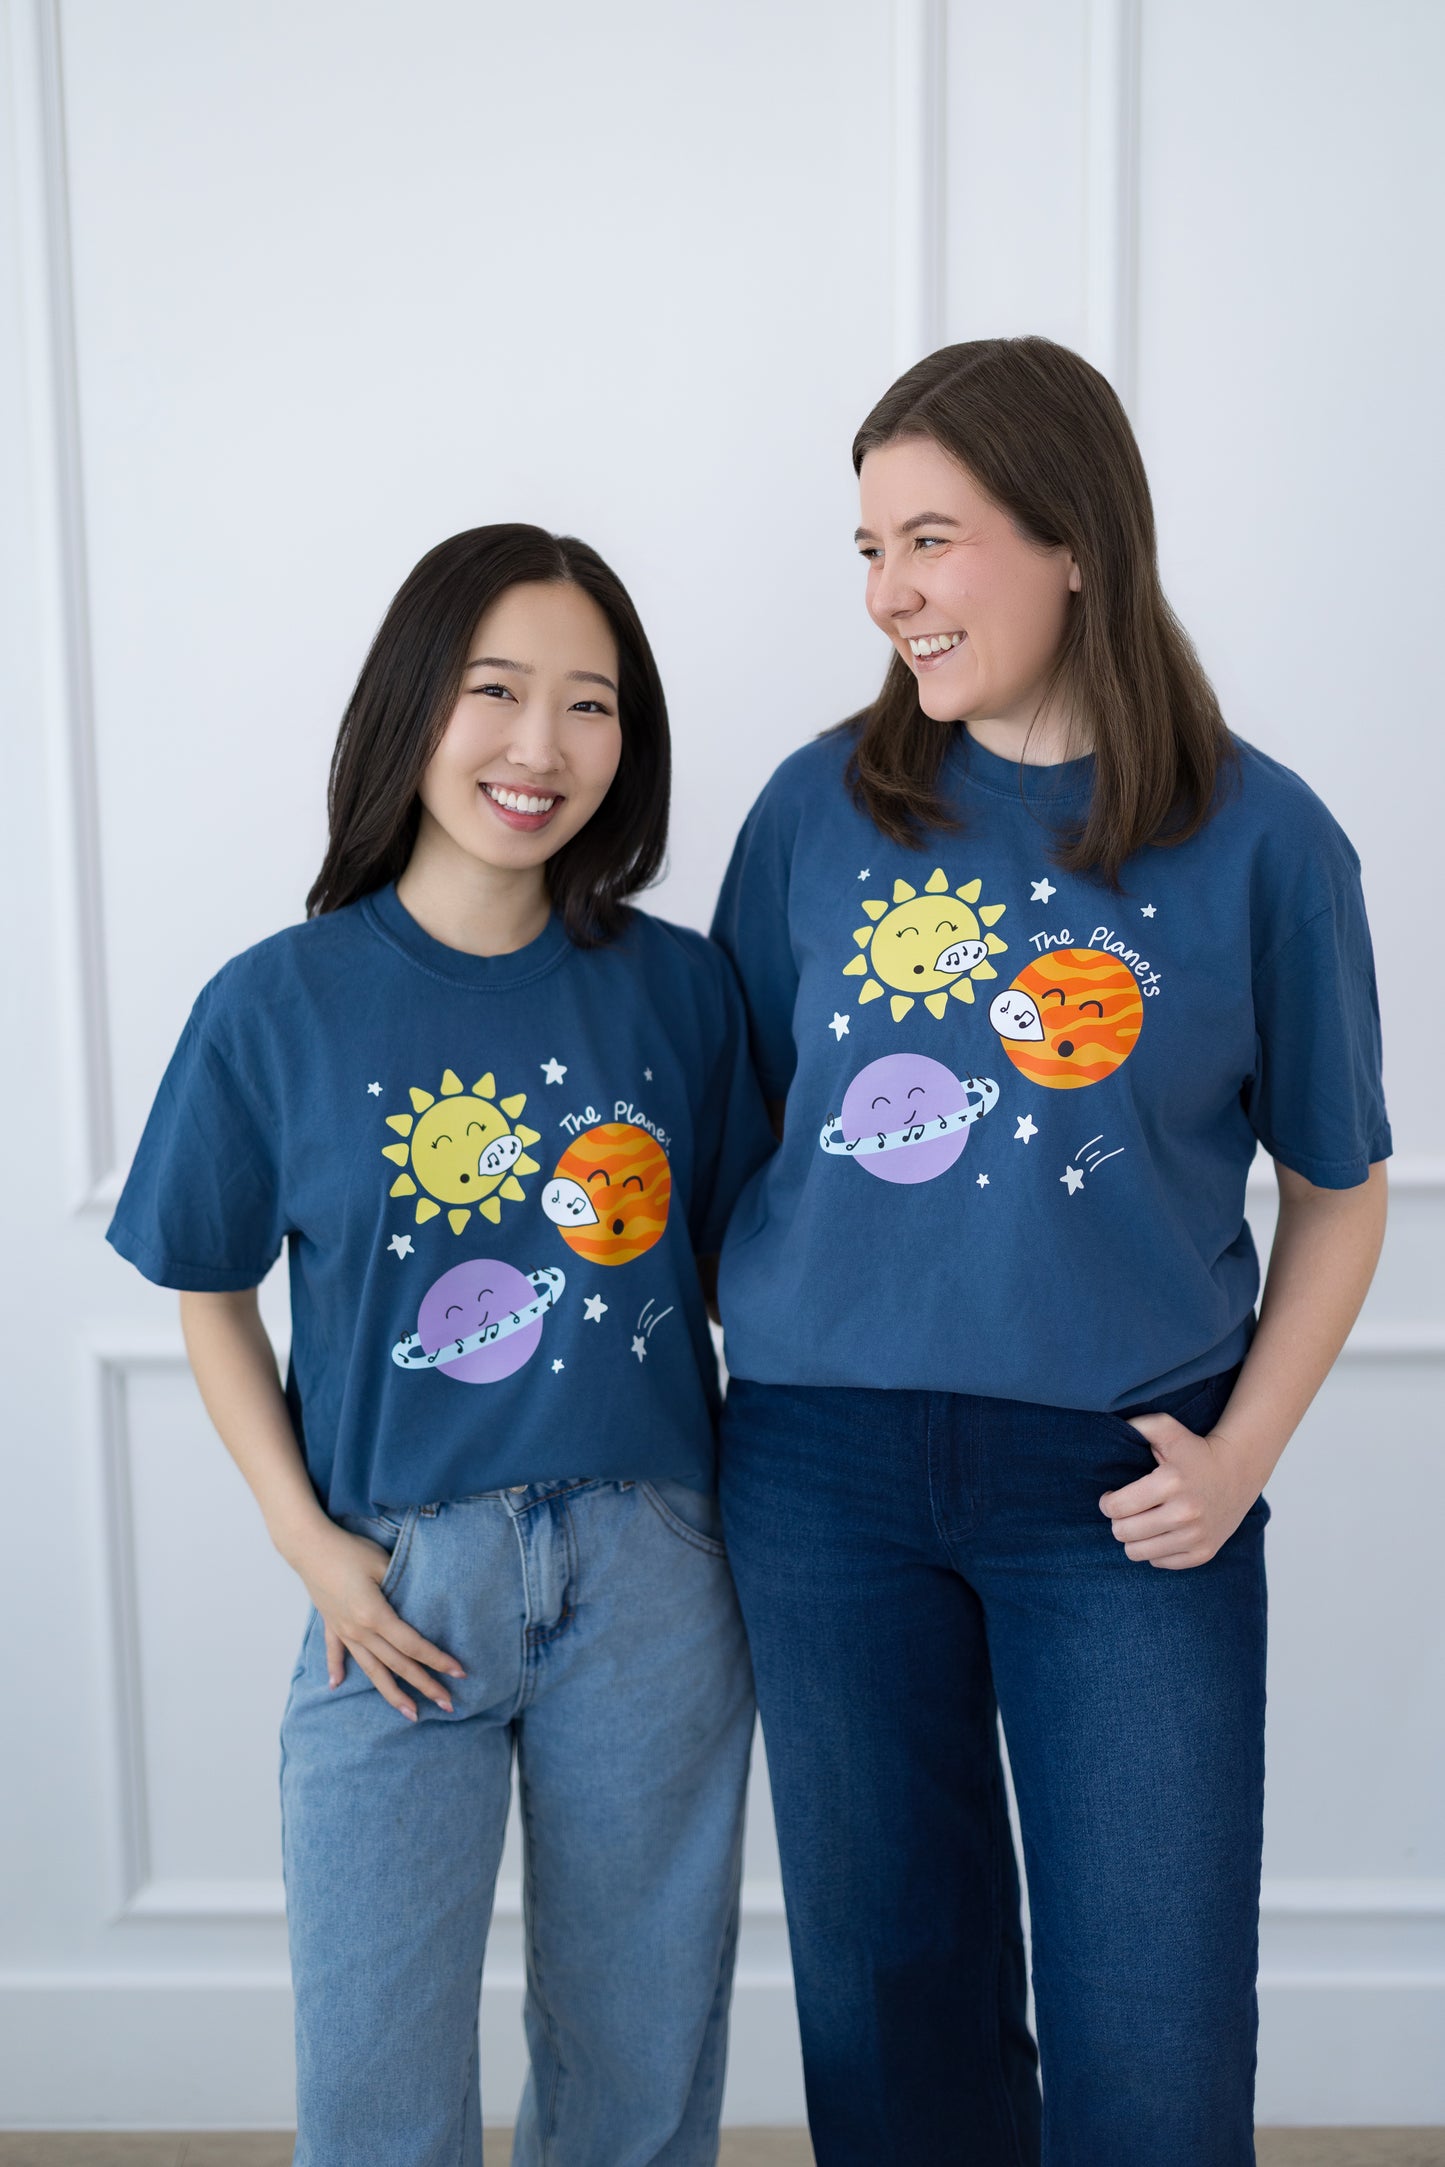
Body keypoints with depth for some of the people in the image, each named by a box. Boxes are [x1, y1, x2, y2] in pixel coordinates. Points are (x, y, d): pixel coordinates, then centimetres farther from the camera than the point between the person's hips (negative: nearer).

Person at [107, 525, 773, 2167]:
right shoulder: (277, 1006, -6)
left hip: (649, 1579, 2)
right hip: (400, 1583, -1)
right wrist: (308, 1545, -5)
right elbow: (213, 1298, 3)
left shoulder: (677, 986, -2)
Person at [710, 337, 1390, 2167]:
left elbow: (1339, 1192, 3)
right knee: (893, 1989, 17)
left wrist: (1241, 1453, -7)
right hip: (827, 1470, 2)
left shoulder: (1260, 839, -4)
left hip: (1121, 1483, -1)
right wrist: (756, 1373, -1)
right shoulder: (823, 809, 1)